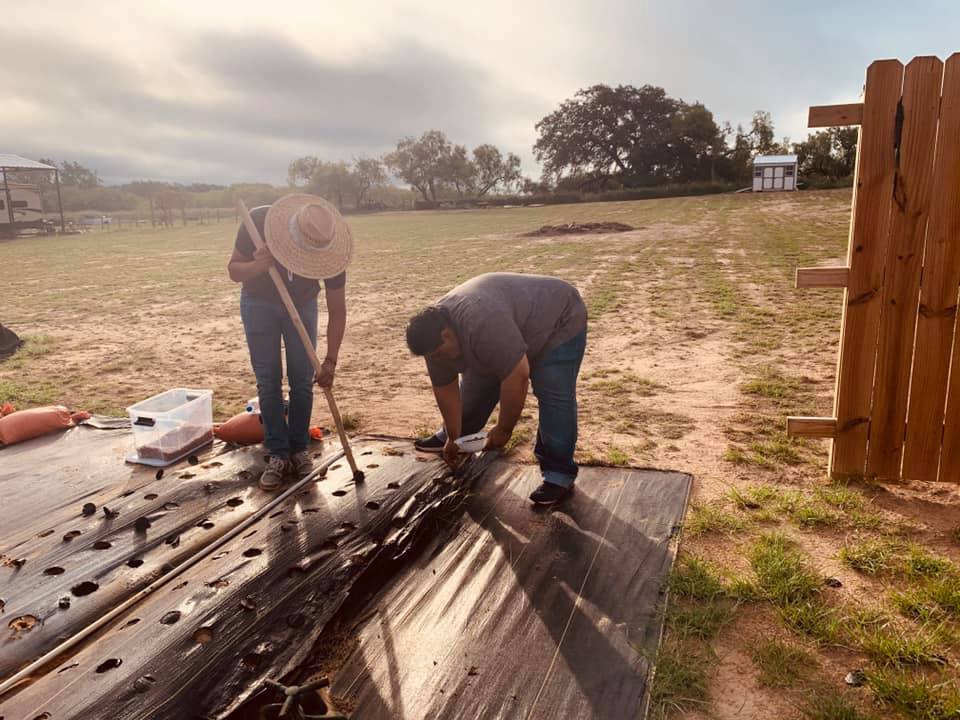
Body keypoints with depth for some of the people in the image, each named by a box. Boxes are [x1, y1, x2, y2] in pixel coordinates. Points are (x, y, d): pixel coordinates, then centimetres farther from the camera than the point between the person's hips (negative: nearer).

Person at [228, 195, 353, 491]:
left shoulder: (329, 248, -31)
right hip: (259, 303, 0)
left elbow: (337, 309, -22)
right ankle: (278, 455, 2)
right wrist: (256, 267, -41)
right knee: (268, 381, -5)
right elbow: (233, 270, -17)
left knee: (302, 380, -3)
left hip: (302, 303, 0)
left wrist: (330, 361, -26)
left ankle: (299, 449, 11)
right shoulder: (258, 222, -32)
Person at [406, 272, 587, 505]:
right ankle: (452, 435, 29)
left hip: (559, 321, -8)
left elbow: (517, 377, -36)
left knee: (554, 396, -16)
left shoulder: (483, 325, -39)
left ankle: (559, 473, -9)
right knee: (475, 384, 11)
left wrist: (503, 430, -25)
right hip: (514, 328, 8)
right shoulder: (435, 332, -12)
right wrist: (453, 437, 0)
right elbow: (445, 389, -3)